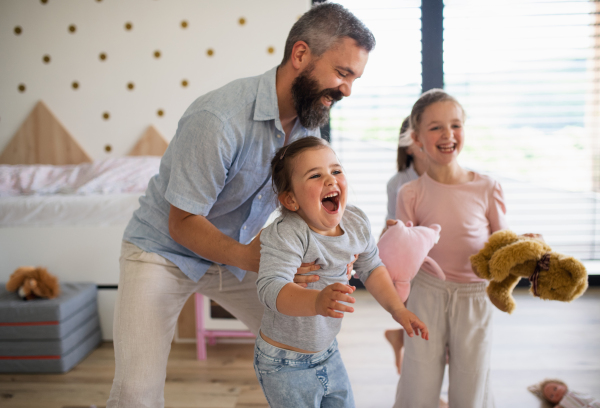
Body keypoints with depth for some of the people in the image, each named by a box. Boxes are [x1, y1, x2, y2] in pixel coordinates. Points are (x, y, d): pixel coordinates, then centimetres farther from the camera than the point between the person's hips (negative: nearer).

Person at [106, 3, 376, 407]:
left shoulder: (308, 119, -6)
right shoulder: (218, 118, -30)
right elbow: (182, 223, -23)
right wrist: (251, 260, -40)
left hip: (235, 252, 7)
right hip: (164, 250, -6)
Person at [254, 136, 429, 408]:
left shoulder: (356, 223, -6)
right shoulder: (284, 236, -28)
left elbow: (371, 268, 11)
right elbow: (271, 288, -41)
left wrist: (397, 308, 7)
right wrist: (317, 301, -57)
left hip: (327, 352, 7)